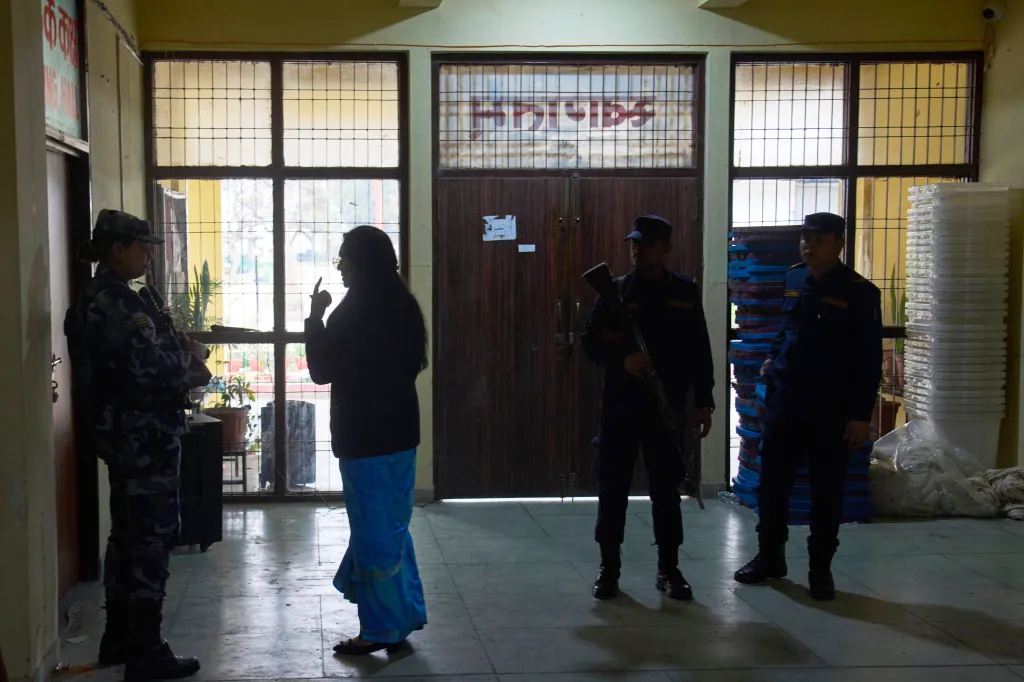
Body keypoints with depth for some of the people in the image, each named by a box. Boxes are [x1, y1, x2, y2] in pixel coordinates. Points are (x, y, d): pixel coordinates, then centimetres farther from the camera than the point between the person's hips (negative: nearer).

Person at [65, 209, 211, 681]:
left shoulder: (95, 298, 14)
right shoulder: (120, 302, -19)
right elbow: (151, 365, -25)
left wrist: (179, 352, 5)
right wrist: (192, 360, -7)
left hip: (121, 432, 10)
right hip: (145, 436, -10)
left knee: (127, 533, 16)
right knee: (152, 537, -5)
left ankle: (119, 638, 25)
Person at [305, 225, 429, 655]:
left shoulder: (353, 311, -17)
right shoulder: (402, 305, 7)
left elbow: (321, 371, -11)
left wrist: (315, 317, -4)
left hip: (365, 436, -8)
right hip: (399, 430, 8)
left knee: (373, 531, 0)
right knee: (391, 526, 18)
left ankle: (381, 629, 8)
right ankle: (404, 612, 24)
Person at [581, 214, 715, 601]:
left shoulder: (686, 293, 5)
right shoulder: (615, 291, 2)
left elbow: (699, 351, 6)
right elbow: (590, 343, 1)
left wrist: (704, 402, 2)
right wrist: (622, 359, -18)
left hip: (668, 408, 0)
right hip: (620, 406, 0)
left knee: (666, 488, 6)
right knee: (613, 487, 3)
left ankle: (668, 569, 16)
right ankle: (609, 567, 14)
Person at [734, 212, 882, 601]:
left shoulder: (859, 292, -9)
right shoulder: (793, 280, 7)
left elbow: (869, 359, -9)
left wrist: (861, 414, -12)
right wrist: (773, 359, 9)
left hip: (832, 408, -4)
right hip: (785, 400, 5)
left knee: (826, 491, 5)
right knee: (773, 482, 8)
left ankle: (820, 569, 18)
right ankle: (769, 557, 24)